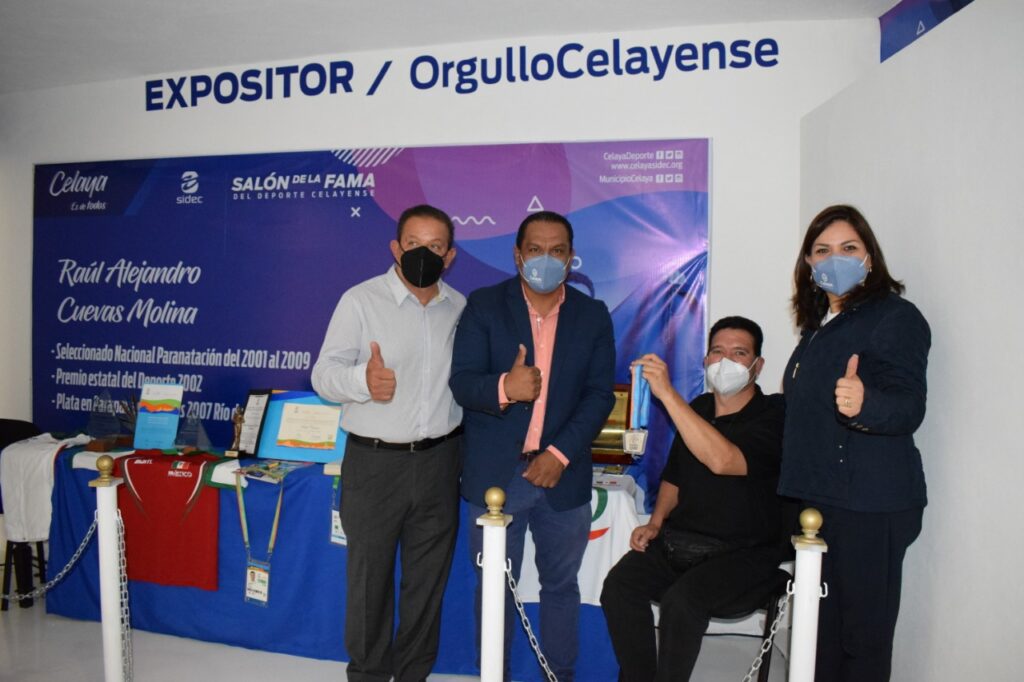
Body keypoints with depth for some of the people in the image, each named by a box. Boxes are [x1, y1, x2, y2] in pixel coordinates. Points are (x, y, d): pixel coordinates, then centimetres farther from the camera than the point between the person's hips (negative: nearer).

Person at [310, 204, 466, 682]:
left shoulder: (460, 308, 6)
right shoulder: (360, 300, -6)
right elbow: (324, 374, -11)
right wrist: (362, 380, -31)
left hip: (439, 460, 4)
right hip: (375, 462, -3)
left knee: (429, 575, 15)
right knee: (369, 574, 10)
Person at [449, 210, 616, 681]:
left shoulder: (593, 315, 3)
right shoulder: (484, 306, -2)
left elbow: (600, 394, -2)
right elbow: (462, 382, -10)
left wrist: (560, 454, -13)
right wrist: (503, 388, -32)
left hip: (563, 474, 2)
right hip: (496, 474, -1)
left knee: (560, 586, 15)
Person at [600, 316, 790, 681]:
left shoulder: (772, 418, -10)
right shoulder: (698, 409, 10)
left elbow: (723, 460, -30)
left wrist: (666, 392, -30)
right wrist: (656, 523, 6)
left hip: (742, 554, -5)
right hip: (676, 542, 6)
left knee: (682, 599, -31)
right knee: (618, 585, -19)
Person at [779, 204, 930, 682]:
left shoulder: (896, 318, -10)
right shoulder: (820, 323, 14)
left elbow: (908, 407, -22)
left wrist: (865, 404, -42)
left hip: (869, 505, -8)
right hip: (818, 497, 8)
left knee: (863, 629, 0)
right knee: (819, 623, 16)